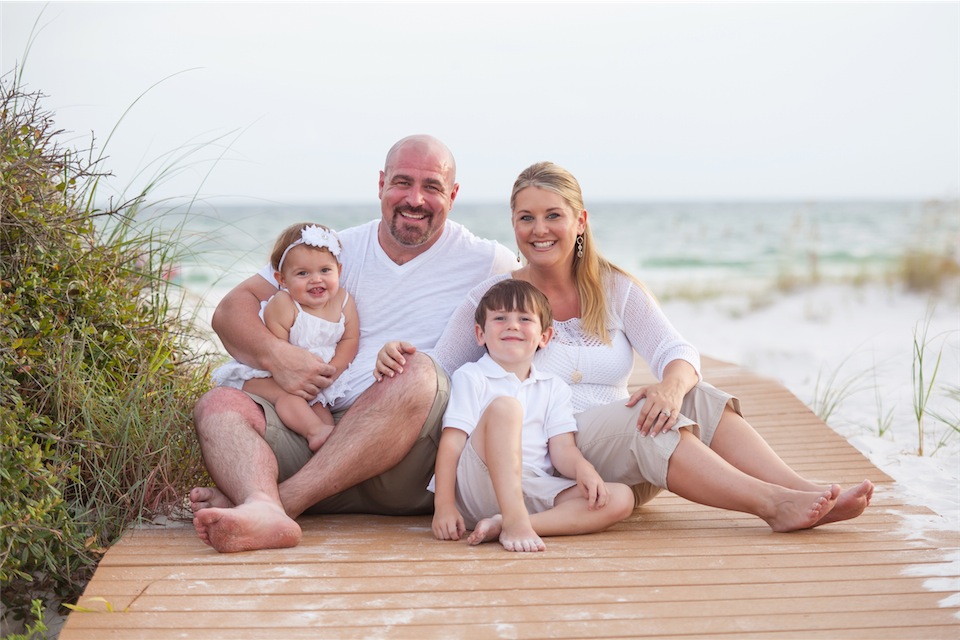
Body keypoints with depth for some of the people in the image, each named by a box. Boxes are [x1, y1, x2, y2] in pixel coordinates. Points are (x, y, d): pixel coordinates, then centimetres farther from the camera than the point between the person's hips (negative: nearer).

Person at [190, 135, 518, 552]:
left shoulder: (487, 263, 11)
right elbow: (231, 310, 12)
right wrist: (274, 354, -12)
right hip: (314, 431, 3)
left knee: (417, 372, -32)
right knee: (219, 405, -19)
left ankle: (269, 498, -35)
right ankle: (265, 513, -50)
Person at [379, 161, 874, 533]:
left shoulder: (617, 289, 9)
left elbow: (678, 353, -3)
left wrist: (673, 383, -27)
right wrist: (400, 361, -22)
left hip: (623, 469, 4)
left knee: (699, 400, -23)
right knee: (634, 424, -33)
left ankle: (808, 495, -34)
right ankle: (774, 505, -41)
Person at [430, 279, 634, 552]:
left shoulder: (553, 388, 20)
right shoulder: (470, 377, 7)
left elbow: (562, 449, 9)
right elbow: (451, 443, -4)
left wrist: (583, 469, -15)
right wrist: (443, 506, -16)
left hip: (534, 494, 5)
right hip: (477, 489, -5)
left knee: (621, 499, -16)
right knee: (504, 406, -26)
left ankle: (501, 526, -32)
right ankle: (514, 520, -39)